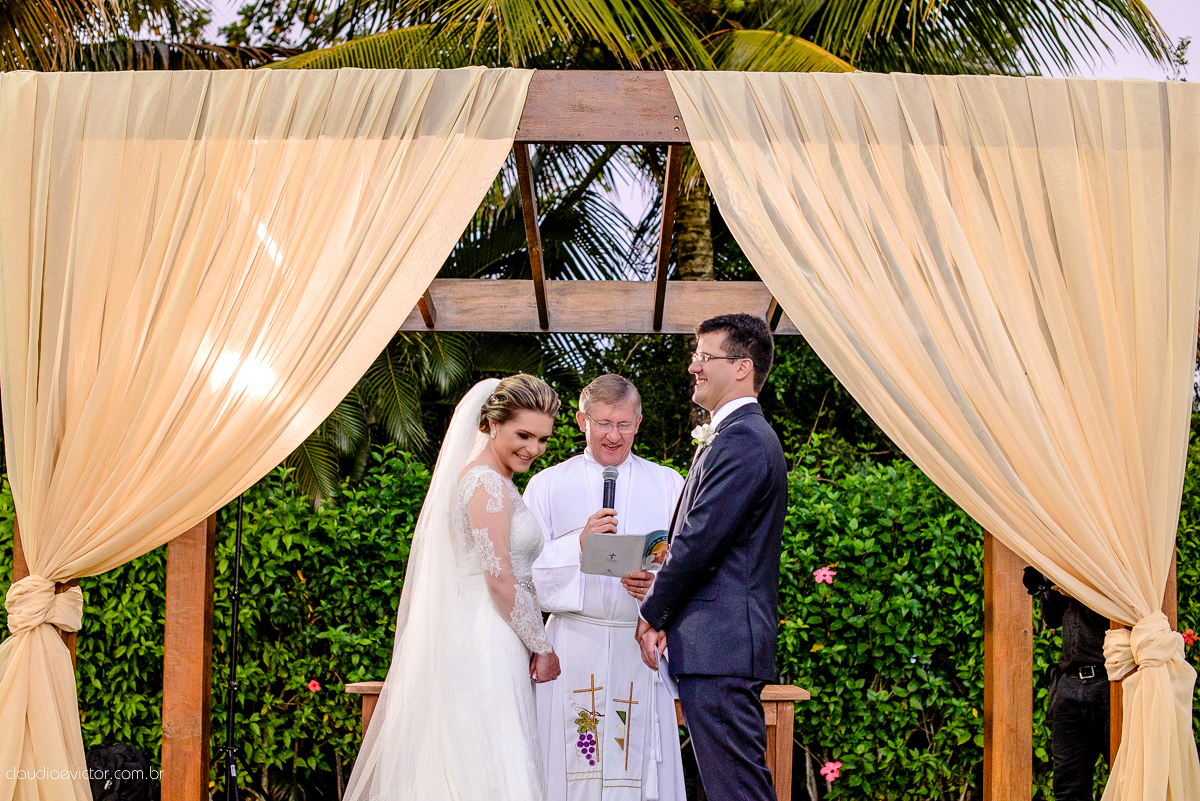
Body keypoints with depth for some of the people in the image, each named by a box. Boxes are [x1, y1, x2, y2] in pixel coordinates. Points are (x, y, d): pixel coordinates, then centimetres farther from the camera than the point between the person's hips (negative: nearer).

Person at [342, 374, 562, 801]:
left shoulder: (483, 478, 18)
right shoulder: (488, 483, -13)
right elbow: (499, 578, -17)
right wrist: (542, 648, -9)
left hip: (473, 639, 10)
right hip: (486, 643, -10)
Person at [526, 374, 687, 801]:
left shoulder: (668, 485, 11)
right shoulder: (546, 486, 9)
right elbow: (525, 570, 3)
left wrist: (658, 584, -13)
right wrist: (578, 545, -11)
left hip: (641, 649, 1)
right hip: (573, 647, 0)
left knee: (639, 763, -3)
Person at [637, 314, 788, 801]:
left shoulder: (741, 439, -13)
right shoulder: (745, 435, 21)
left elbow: (698, 542, -16)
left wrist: (651, 615, -3)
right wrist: (666, 620, 10)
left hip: (720, 648, -11)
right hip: (723, 648, 11)